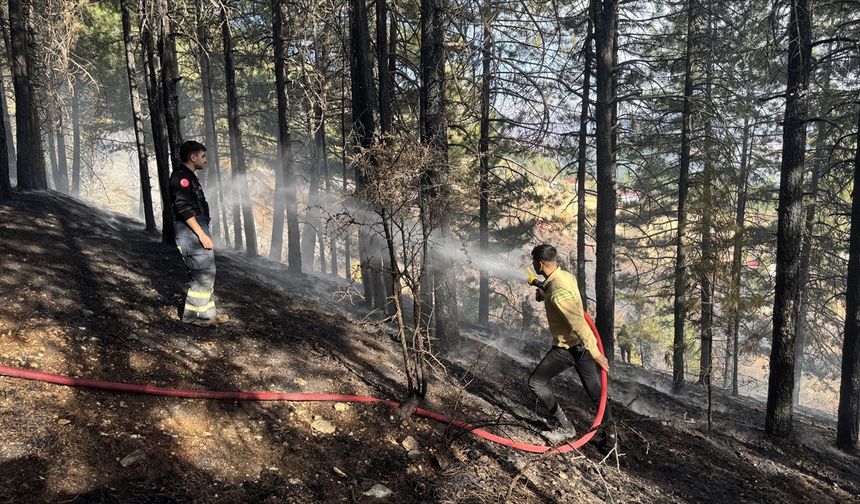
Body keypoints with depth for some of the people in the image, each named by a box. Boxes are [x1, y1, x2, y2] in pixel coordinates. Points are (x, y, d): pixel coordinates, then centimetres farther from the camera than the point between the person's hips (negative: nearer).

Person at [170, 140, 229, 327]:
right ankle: (192, 314, 2)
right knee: (204, 273, -7)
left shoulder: (188, 176, 20)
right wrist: (202, 234, -22)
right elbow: (185, 209, -20)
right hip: (192, 231, -11)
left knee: (205, 273, 13)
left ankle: (207, 313, 18)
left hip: (196, 229, 11)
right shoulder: (181, 177, -12)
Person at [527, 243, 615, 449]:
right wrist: (544, 294, 11)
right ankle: (609, 437, 26)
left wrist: (595, 353, -26)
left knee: (536, 382, 3)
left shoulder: (557, 291, -26)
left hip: (567, 348, -9)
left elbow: (578, 323, -28)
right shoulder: (566, 276, 3)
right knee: (597, 393, 16)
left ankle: (565, 427, 7)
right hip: (582, 345, 9)